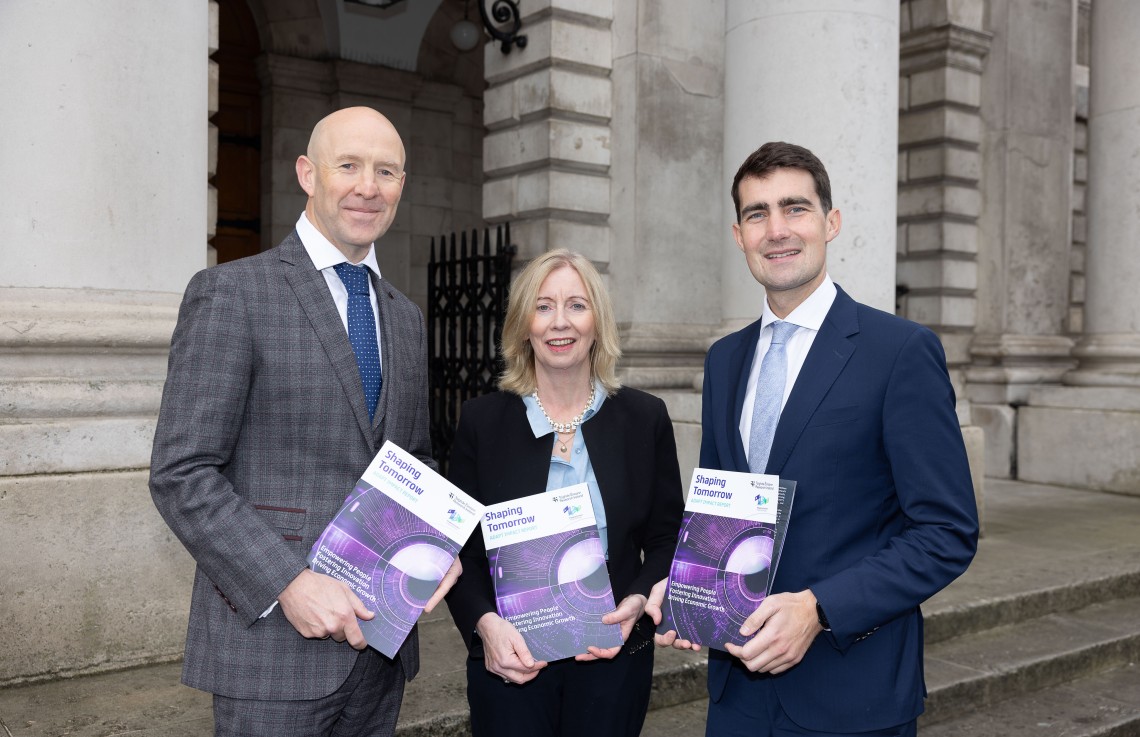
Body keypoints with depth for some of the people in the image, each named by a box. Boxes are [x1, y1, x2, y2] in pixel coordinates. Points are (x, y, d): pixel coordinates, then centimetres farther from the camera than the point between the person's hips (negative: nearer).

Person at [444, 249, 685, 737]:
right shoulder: (482, 420, -2)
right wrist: (484, 622, -16)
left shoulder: (645, 418, 0)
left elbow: (666, 538, 4)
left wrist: (639, 600, -13)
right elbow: (458, 547, 0)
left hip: (615, 657, 1)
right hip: (509, 660, -1)